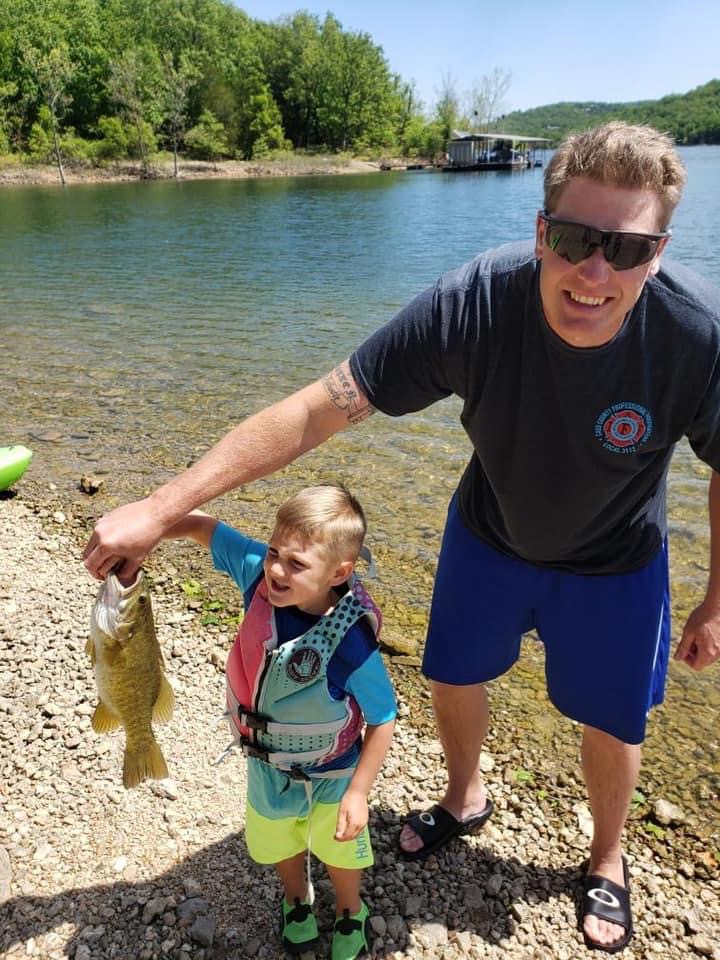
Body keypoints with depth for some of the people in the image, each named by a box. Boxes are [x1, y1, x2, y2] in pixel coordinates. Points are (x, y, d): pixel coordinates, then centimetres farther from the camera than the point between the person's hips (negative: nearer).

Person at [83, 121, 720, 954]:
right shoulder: (473, 302, -34)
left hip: (612, 563, -1)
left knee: (612, 725, 13)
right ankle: (465, 799, 54)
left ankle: (607, 860, 49)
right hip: (489, 534, 1)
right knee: (452, 677, 18)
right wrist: (159, 508, -36)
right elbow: (318, 409, -34)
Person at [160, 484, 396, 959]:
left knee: (338, 847, 27)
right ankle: (297, 897, 65)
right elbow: (204, 526, -20)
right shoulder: (261, 575, -29)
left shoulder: (351, 643, -39)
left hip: (329, 775, -4)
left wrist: (357, 793, -18)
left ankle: (350, 912, 60)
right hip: (266, 764, 4)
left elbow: (383, 720, -25)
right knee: (279, 840, 32)